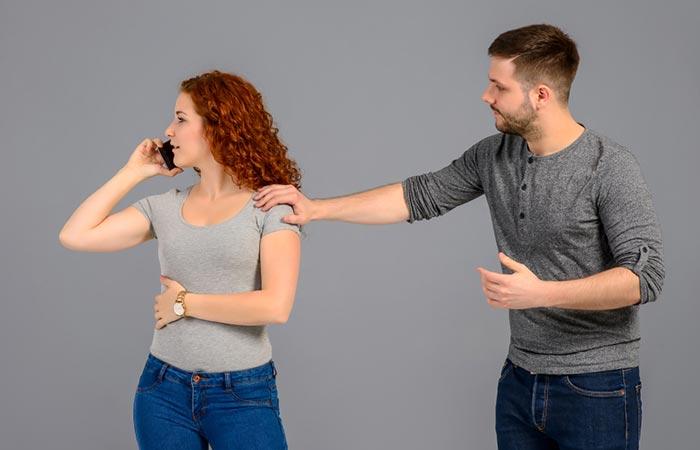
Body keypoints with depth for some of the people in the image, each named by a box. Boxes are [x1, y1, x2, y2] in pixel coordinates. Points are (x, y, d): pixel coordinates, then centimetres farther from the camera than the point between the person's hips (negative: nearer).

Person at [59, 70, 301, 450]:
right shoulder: (165, 207, 6)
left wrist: (184, 303, -10)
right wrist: (132, 172, 3)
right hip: (164, 389, 4)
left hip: (244, 394, -4)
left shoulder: (271, 207, -8)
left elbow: (276, 307, -18)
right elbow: (75, 236, 0)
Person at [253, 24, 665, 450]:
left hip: (596, 387, -5)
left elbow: (645, 276, -20)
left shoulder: (611, 168, -16)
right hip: (520, 380, 6)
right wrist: (317, 208, 9)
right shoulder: (494, 155, 3)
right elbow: (420, 196, 11)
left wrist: (542, 293, -29)